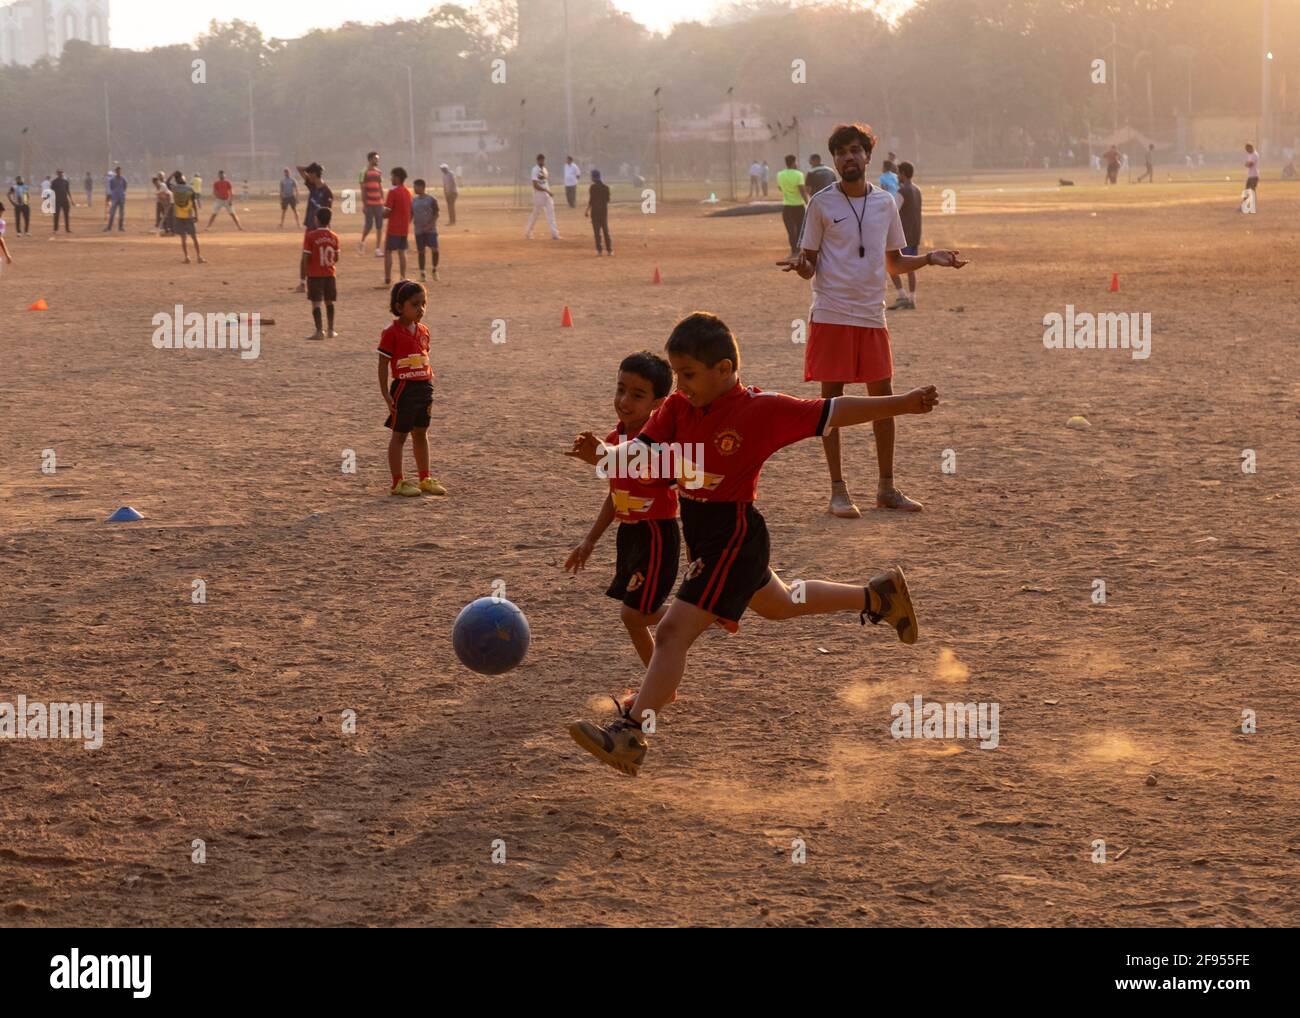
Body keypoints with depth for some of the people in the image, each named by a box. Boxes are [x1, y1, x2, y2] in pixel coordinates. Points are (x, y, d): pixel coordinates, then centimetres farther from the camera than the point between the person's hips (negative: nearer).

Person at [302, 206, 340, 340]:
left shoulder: (310, 236, -12)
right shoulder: (334, 237, 0)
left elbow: (306, 257, -12)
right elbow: (336, 258, 4)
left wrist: (305, 270, 3)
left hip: (315, 274, -4)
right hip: (330, 274, 4)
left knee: (316, 302, -1)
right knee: (329, 301, 15)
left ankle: (319, 331, -7)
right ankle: (331, 330, 17)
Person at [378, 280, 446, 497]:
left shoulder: (423, 331, 8)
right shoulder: (392, 333, -12)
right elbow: (383, 364, -11)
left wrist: (429, 390, 15)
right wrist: (386, 394, -14)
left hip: (424, 388, 7)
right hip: (404, 388, -7)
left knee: (421, 434, 15)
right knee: (399, 435, 1)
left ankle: (425, 480, 23)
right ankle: (398, 482, 6)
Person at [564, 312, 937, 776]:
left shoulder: (761, 410, -18)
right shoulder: (677, 408, -1)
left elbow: (834, 412, -12)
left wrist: (902, 404, -13)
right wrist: (600, 455, -30)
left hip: (732, 534, -9)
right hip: (700, 532, 9)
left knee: (674, 630, -17)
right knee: (780, 604, 31)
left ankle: (629, 735, -20)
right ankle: (878, 595, 52)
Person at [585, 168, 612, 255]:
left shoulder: (592, 187, -11)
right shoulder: (605, 186, 3)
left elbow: (591, 200, -13)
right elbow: (608, 199, 6)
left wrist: (587, 211, -6)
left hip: (595, 210, -4)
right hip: (604, 210, 4)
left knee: (597, 231, 0)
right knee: (606, 230, 10)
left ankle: (599, 250, -2)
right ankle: (609, 250, 8)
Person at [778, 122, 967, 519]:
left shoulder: (885, 202, 8)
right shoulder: (822, 204, -2)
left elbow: (895, 262, 17)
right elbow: (810, 263, 0)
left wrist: (930, 258, 1)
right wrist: (800, 265, -23)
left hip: (872, 315, 4)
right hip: (831, 315, -4)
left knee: (883, 397, 6)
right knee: (832, 398, 0)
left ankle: (886, 488, 16)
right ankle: (838, 490, 6)